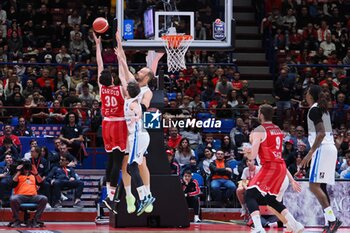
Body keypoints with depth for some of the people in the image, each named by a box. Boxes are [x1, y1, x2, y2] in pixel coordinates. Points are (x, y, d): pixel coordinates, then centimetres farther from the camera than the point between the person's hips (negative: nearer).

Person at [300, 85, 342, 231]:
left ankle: (332, 219, -21)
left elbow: (321, 133, -20)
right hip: (330, 148, 10)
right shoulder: (323, 109, 20)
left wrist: (310, 153, -22)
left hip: (322, 149, -10)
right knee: (321, 187, 10)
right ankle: (330, 224, 6)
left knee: (314, 186, -13)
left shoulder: (314, 109, -10)